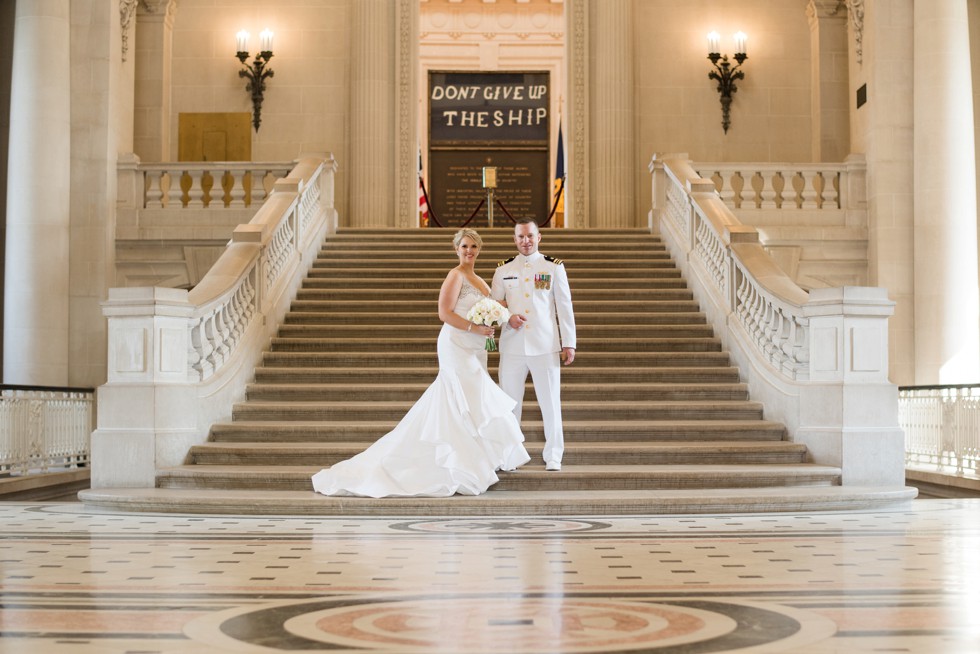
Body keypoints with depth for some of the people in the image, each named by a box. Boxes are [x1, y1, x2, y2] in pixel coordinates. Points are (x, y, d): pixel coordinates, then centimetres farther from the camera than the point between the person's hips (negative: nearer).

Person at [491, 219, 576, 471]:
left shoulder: (554, 267, 5)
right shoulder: (503, 270, 10)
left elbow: (565, 306, 4)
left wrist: (569, 343, 0)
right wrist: (508, 318, -9)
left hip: (545, 345, -2)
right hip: (512, 345, 2)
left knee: (550, 402, 0)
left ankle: (553, 456, 10)